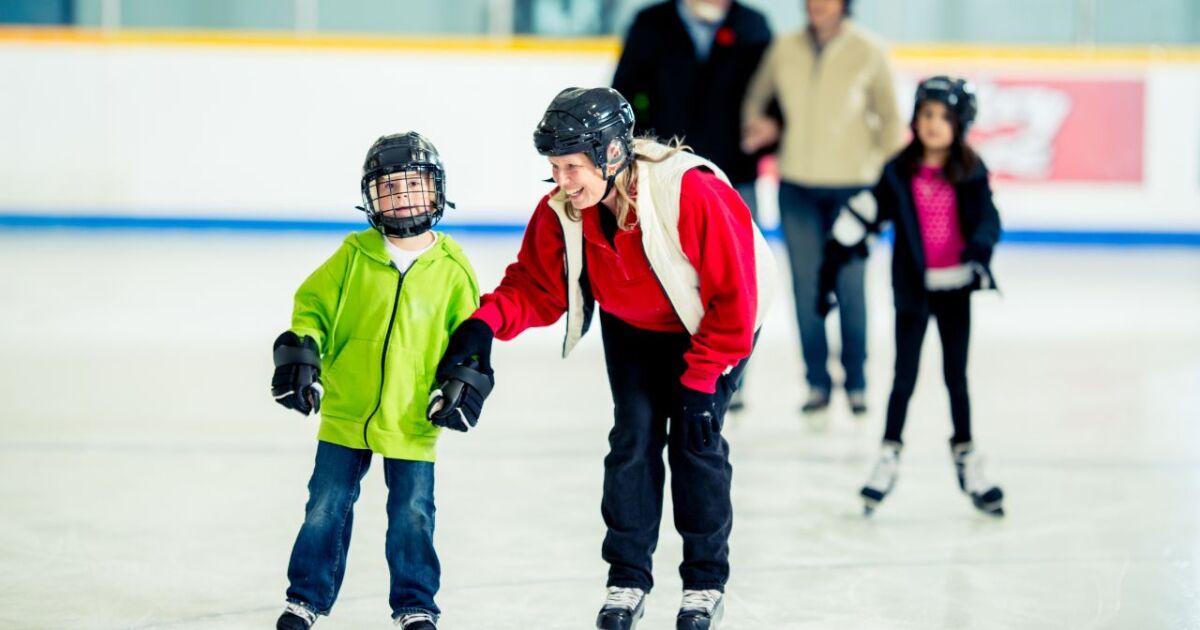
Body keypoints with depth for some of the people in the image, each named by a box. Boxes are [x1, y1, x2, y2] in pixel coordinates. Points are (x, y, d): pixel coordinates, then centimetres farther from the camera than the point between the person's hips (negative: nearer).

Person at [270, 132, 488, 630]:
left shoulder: (451, 267, -2)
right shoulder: (354, 255, -2)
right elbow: (313, 303, 3)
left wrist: (464, 382, -6)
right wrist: (300, 352, -10)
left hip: (413, 421, -1)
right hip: (345, 414, 1)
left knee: (413, 515, 5)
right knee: (326, 508, 7)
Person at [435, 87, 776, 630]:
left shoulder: (690, 193, -38)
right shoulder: (561, 210, -23)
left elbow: (734, 295, -30)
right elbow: (536, 288, -14)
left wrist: (700, 380, -26)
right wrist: (486, 324, -35)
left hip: (711, 323, -4)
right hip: (632, 325, 4)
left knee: (695, 437, -9)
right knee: (634, 432, -5)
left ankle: (705, 584, 6)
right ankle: (627, 579, 8)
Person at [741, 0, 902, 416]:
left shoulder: (869, 52, -2)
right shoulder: (784, 50, 4)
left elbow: (889, 119, 4)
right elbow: (756, 97, 20)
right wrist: (758, 124, -1)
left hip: (852, 185, -2)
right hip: (797, 186, 2)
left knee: (850, 285, 1)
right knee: (806, 286, 3)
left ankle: (856, 382, 15)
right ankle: (817, 382, 14)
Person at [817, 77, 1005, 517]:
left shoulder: (971, 173, -4)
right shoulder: (899, 172, -5)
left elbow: (988, 219, -12)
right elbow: (861, 213, -2)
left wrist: (979, 250, -34)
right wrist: (829, 269, -3)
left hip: (954, 287, 1)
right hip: (912, 288, 0)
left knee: (956, 376, 10)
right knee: (905, 376, 4)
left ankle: (966, 457, 20)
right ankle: (889, 456, 15)